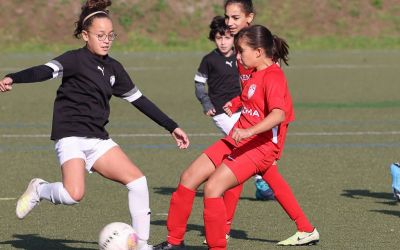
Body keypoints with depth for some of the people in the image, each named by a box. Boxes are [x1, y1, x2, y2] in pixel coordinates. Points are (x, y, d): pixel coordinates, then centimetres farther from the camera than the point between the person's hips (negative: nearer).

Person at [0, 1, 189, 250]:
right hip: (71, 137, -7)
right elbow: (46, 70, -24)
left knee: (138, 180, -5)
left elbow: (139, 99, 20)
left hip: (98, 140, 7)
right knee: (74, 194, -26)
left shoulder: (113, 68, 13)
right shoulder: (75, 59, -7)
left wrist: (172, 127, 21)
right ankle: (39, 190, 7)